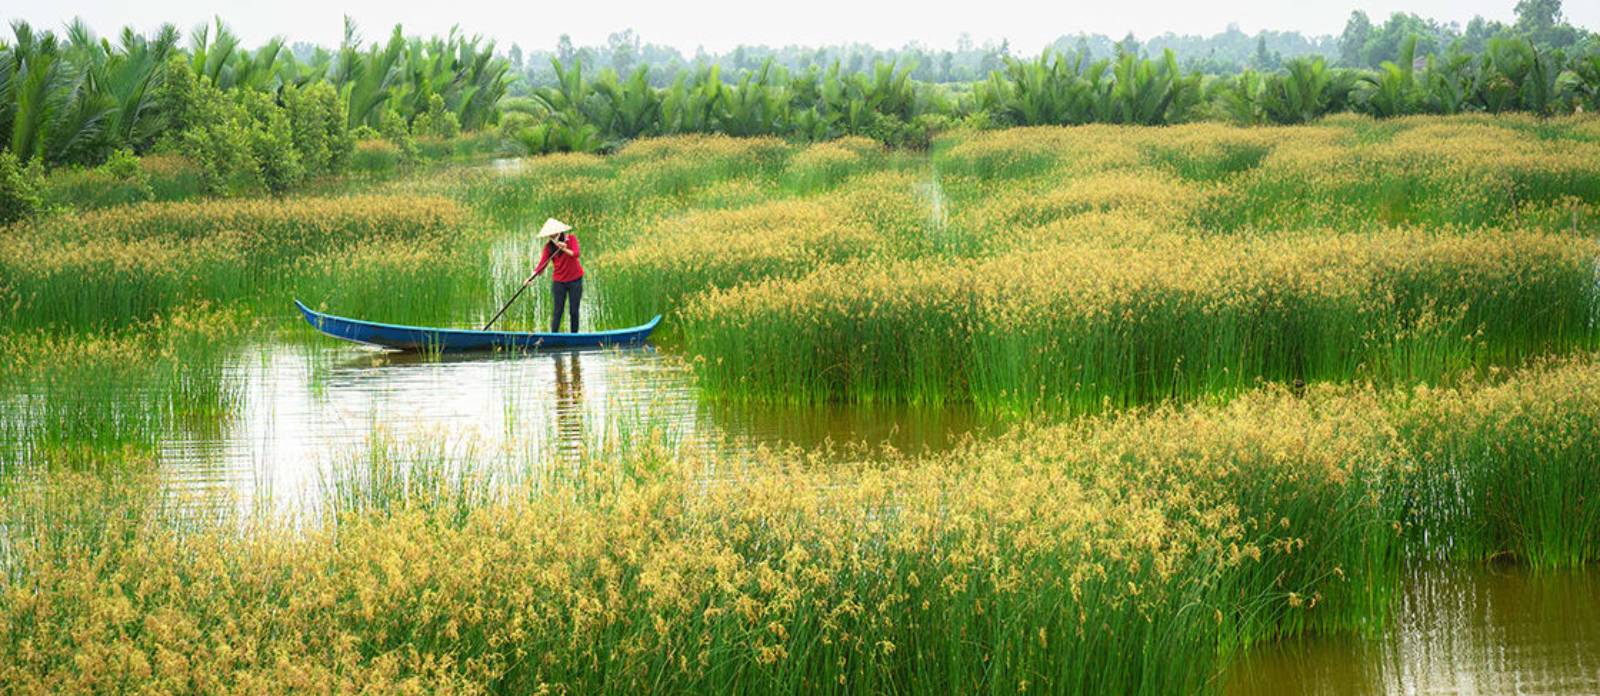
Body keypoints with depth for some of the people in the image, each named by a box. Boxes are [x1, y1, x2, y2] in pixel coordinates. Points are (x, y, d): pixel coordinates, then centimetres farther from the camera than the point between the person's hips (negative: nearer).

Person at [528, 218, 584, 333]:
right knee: (557, 311, -4)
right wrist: (531, 277, -22)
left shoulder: (571, 238, -5)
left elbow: (575, 254, -19)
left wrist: (564, 249, -36)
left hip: (575, 280, -1)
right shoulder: (549, 246, -1)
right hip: (558, 281, 1)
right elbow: (542, 263, -9)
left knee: (574, 311, 4)